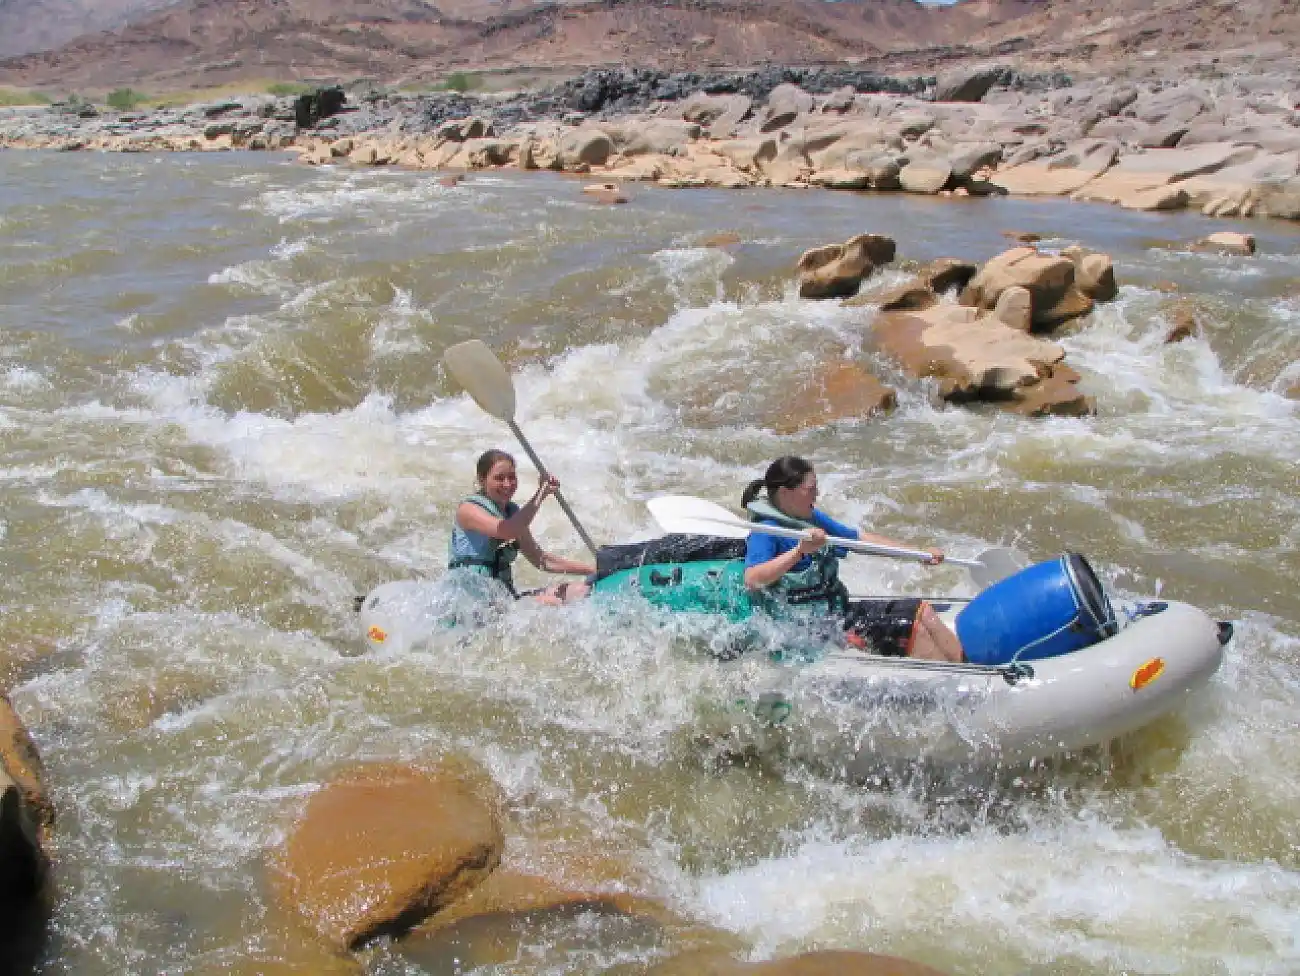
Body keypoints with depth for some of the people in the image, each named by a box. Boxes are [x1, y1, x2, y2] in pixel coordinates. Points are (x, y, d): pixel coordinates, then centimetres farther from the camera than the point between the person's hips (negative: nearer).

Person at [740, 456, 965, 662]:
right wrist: (800, 551, -44)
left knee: (920, 611, 1)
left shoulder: (811, 518, 9)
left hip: (841, 611, 9)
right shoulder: (766, 532, -18)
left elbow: (862, 539, 16)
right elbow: (752, 579, -35)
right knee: (909, 628, -15)